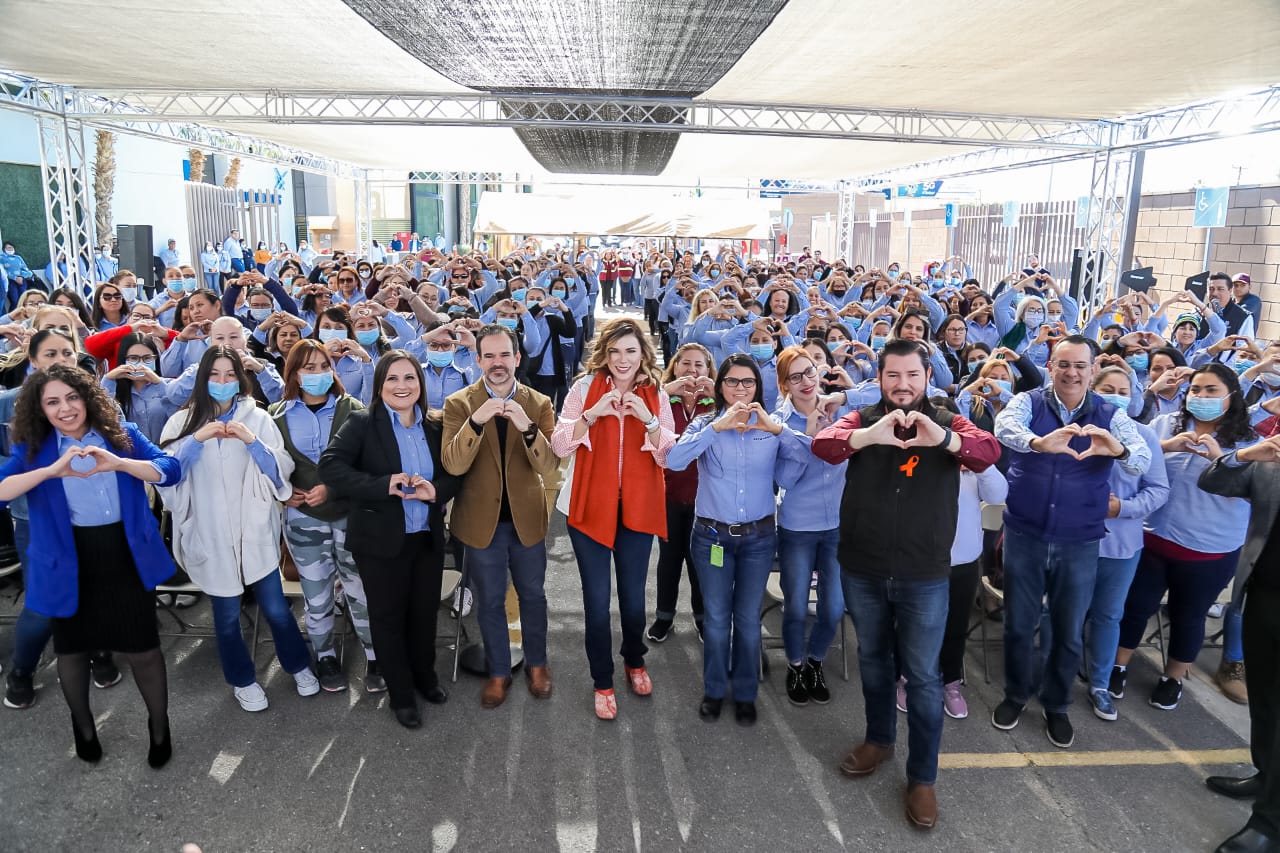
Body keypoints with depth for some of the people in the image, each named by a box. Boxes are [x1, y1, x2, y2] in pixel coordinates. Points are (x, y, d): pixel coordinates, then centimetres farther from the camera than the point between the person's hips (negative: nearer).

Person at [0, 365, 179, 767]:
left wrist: (119, 463, -30)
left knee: (143, 648, 4)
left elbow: (170, 470, -14)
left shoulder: (122, 434, -3)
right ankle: (83, 726, 47)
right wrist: (51, 471, -33)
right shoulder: (34, 448, -4)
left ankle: (159, 728, 28)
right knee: (72, 648, 20)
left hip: (127, 559, -1)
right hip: (69, 564, 1)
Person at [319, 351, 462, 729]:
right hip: (380, 539, -3)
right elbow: (330, 465, -21)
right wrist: (383, 485, -29)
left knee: (425, 611, 17)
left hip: (428, 538, 4)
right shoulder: (362, 422, -9)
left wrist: (436, 490, -16)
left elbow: (455, 472, 6)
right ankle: (401, 694, 29)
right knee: (388, 616, 10)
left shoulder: (435, 425, 3)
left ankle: (425, 675, 42)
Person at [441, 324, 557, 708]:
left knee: (533, 595, 17)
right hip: (482, 520, -1)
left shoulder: (540, 404, -7)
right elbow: (453, 465, -20)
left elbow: (549, 466, -16)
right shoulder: (458, 404, -9)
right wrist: (476, 422, -36)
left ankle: (536, 663, 39)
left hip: (527, 518, 1)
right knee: (490, 601, 14)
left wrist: (528, 428, -34)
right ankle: (498, 671, 34)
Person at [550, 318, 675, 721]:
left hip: (638, 509, 2)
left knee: (633, 596, 14)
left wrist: (649, 420, -18)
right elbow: (559, 445, -10)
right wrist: (593, 414, -23)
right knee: (597, 600, 4)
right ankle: (603, 682, 25)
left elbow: (669, 456, -3)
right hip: (592, 507, -1)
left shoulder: (656, 396, 2)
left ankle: (635, 661, 42)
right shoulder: (585, 388, -4)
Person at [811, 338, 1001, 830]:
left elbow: (990, 452, -21)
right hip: (862, 571, 2)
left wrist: (944, 439, -42)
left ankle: (922, 776, 23)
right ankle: (879, 739, 43)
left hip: (924, 575, -1)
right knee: (872, 660, 20)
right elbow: (822, 445, -21)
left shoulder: (948, 424, -2)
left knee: (923, 676, 6)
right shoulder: (862, 420, -2)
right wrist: (869, 435, -40)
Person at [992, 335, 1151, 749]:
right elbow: (1004, 425, -30)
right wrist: (1038, 442, -52)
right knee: (1018, 624, 13)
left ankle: (1056, 705, 35)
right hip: (1025, 535, -1)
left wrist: (1119, 450, -41)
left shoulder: (1110, 415, -2)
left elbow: (1143, 460, -17)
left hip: (1079, 542, 1)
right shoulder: (1028, 402, -7)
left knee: (1069, 633, 13)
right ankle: (1015, 695, 35)